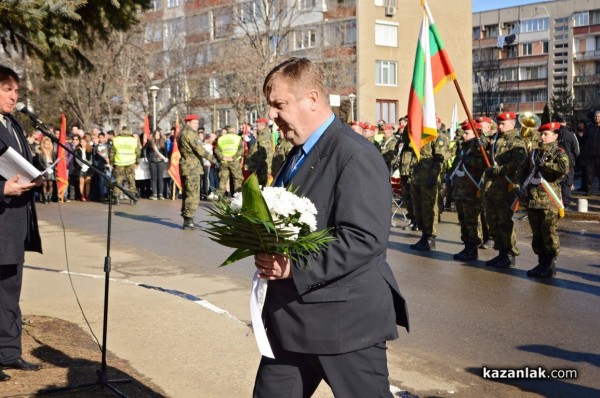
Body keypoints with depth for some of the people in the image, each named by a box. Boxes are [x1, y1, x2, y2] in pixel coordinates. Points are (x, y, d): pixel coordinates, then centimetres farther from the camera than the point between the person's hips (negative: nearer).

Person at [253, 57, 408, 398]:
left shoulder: (355, 155, -17)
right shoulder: (299, 153, 14)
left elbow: (365, 238, -25)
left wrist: (295, 267, -26)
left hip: (345, 320, -9)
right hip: (293, 319, 9)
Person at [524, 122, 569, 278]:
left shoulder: (559, 153, -3)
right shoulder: (535, 153, 17)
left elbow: (564, 168, -24)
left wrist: (544, 164, -17)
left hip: (549, 201, -6)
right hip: (533, 199, 7)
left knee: (549, 234, -3)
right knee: (537, 234, 11)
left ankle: (550, 266, 6)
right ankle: (542, 263, 21)